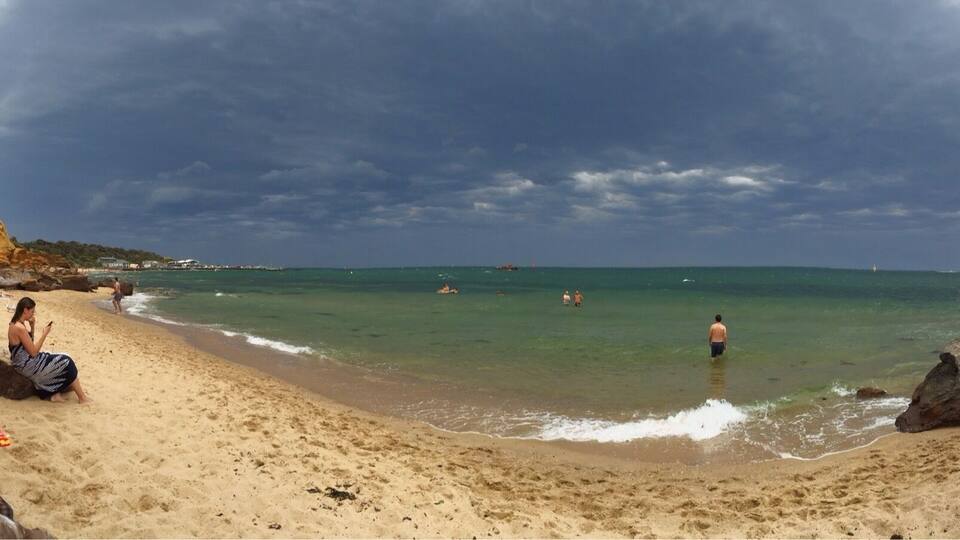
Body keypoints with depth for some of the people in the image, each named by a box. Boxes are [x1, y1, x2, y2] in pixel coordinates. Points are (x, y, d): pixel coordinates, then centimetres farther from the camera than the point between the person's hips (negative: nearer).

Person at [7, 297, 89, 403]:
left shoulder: (15, 324, 5)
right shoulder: (20, 328, -25)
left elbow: (30, 345, 17)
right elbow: (33, 352, -21)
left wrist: (32, 326, 5)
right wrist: (45, 334, -15)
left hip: (25, 362, 10)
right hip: (28, 366, -10)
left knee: (61, 360, 15)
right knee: (66, 362, -2)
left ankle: (54, 393, 13)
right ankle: (82, 398, 7)